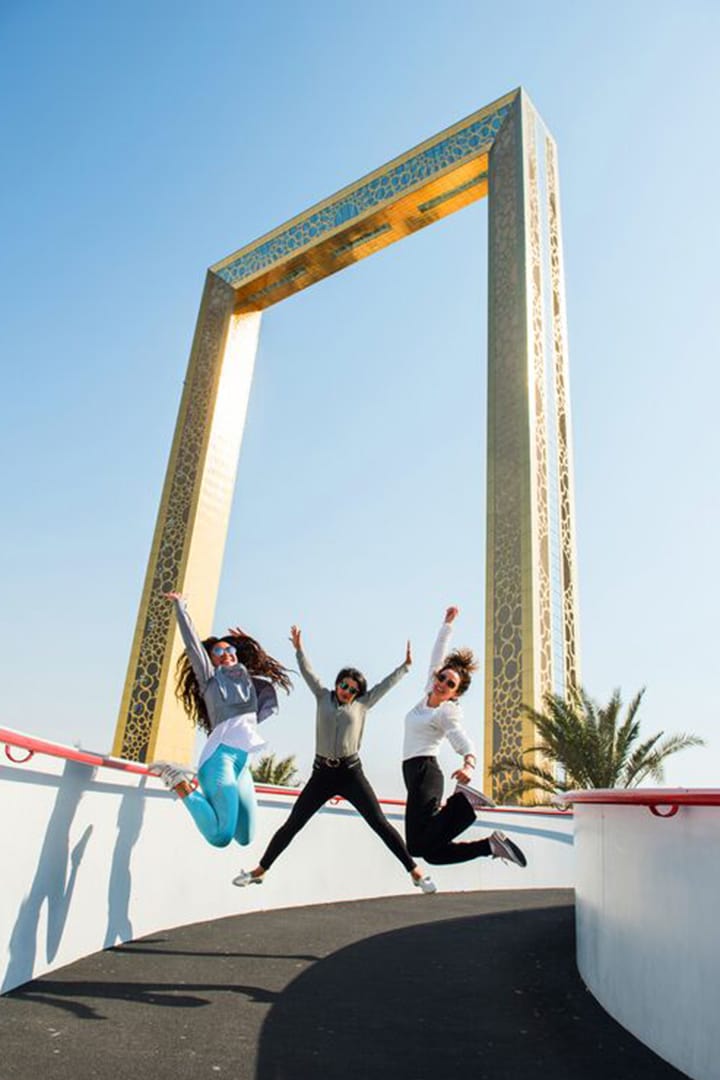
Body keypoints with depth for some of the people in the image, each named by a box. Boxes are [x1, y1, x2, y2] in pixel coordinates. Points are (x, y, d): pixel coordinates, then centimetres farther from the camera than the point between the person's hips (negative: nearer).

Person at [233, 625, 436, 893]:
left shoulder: (362, 704, 8)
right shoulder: (323, 697, 10)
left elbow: (386, 684, 9)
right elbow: (308, 673, 9)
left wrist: (405, 665, 9)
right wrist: (299, 649, 4)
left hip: (351, 773, -1)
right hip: (322, 773, 1)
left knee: (380, 823, -3)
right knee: (292, 825, 5)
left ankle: (415, 871, 2)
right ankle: (260, 870, 18)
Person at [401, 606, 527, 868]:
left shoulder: (447, 712, -6)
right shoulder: (428, 693, 12)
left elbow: (463, 742, -21)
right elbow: (437, 655, 21)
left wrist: (469, 764, -42)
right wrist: (447, 623, 26)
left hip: (424, 772, -7)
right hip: (415, 774, 7)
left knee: (423, 846, -24)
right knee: (432, 852, -2)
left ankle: (463, 802, -14)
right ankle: (492, 844, 1)